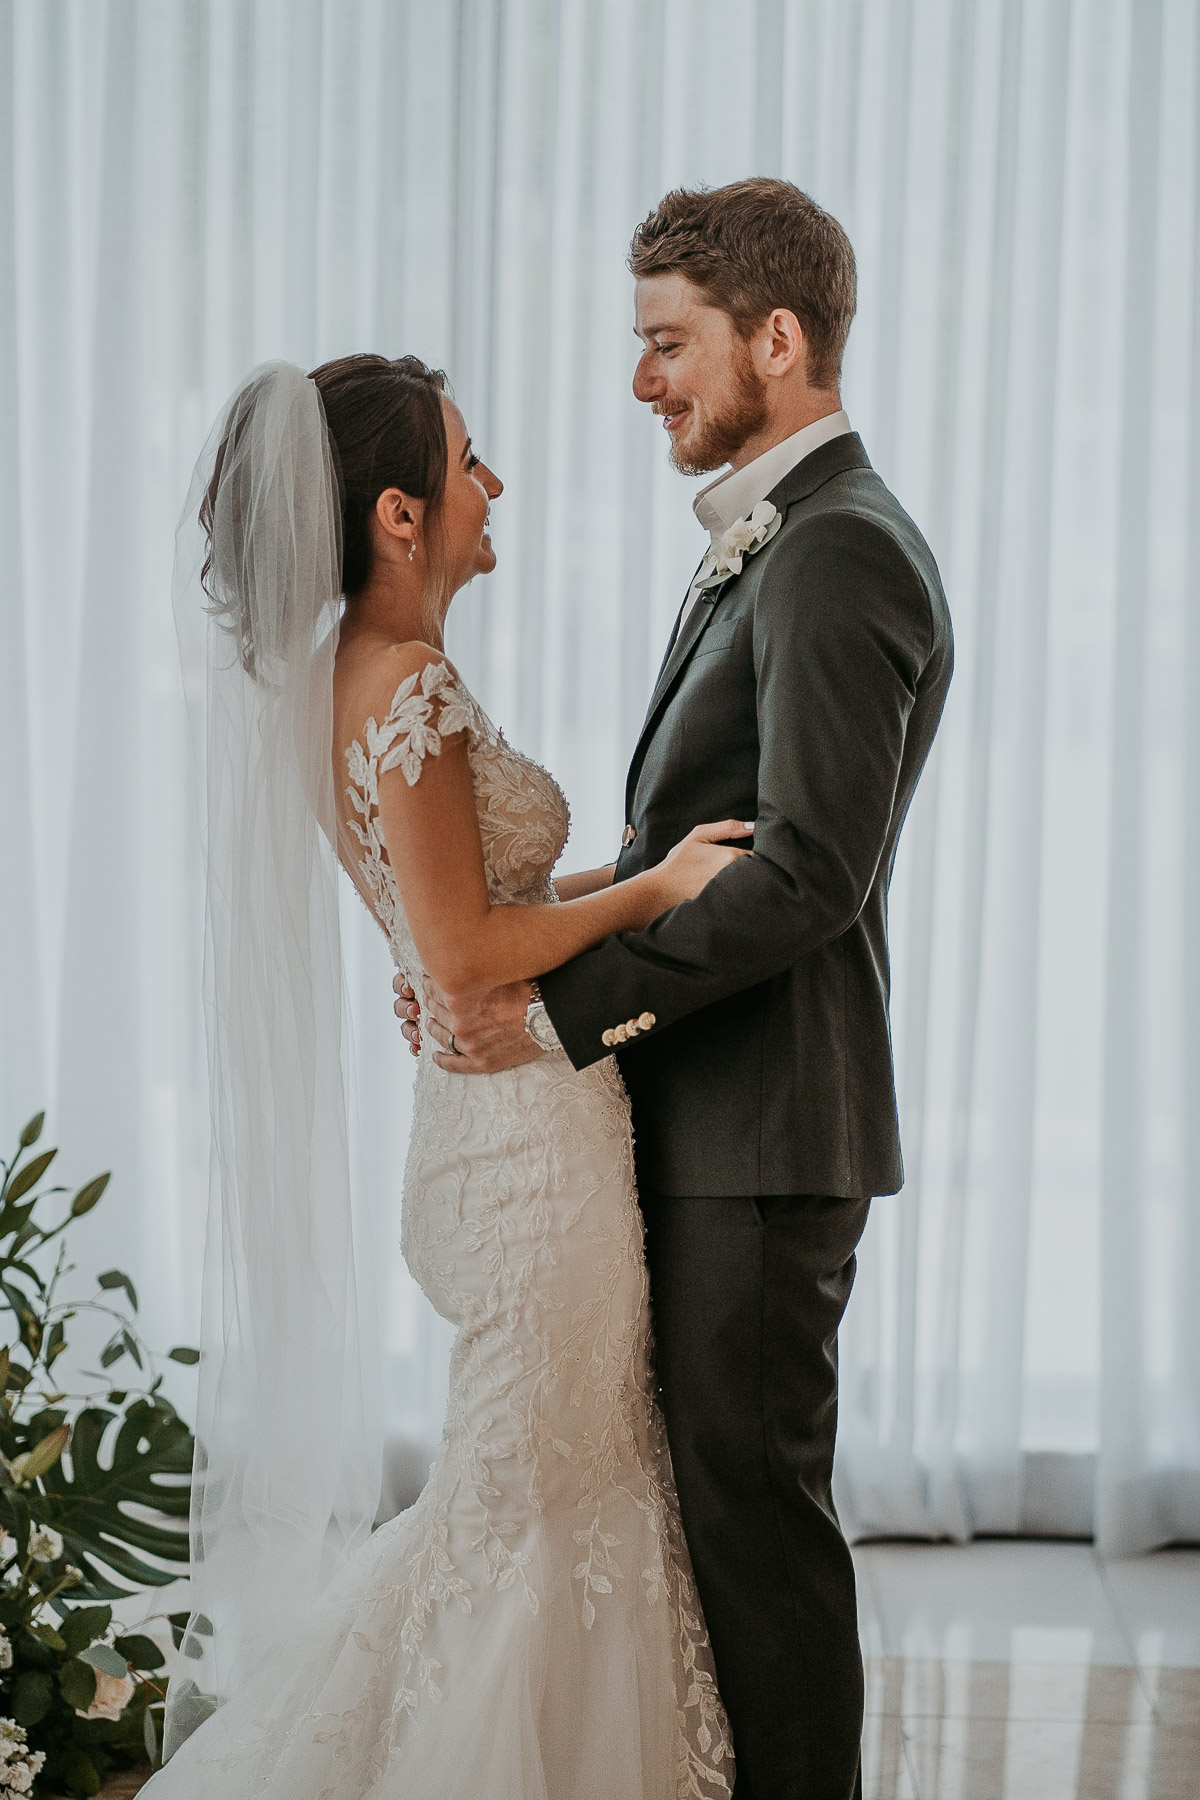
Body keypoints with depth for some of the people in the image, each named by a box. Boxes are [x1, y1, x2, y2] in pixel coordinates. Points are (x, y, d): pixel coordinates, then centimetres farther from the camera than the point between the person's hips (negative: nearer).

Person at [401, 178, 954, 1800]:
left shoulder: (839, 558, -17)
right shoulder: (764, 547, 16)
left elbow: (806, 876, -24)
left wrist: (560, 1008, -21)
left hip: (765, 1130, -10)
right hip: (707, 1117, 10)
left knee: (754, 1501, 0)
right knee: (712, 1491, 16)